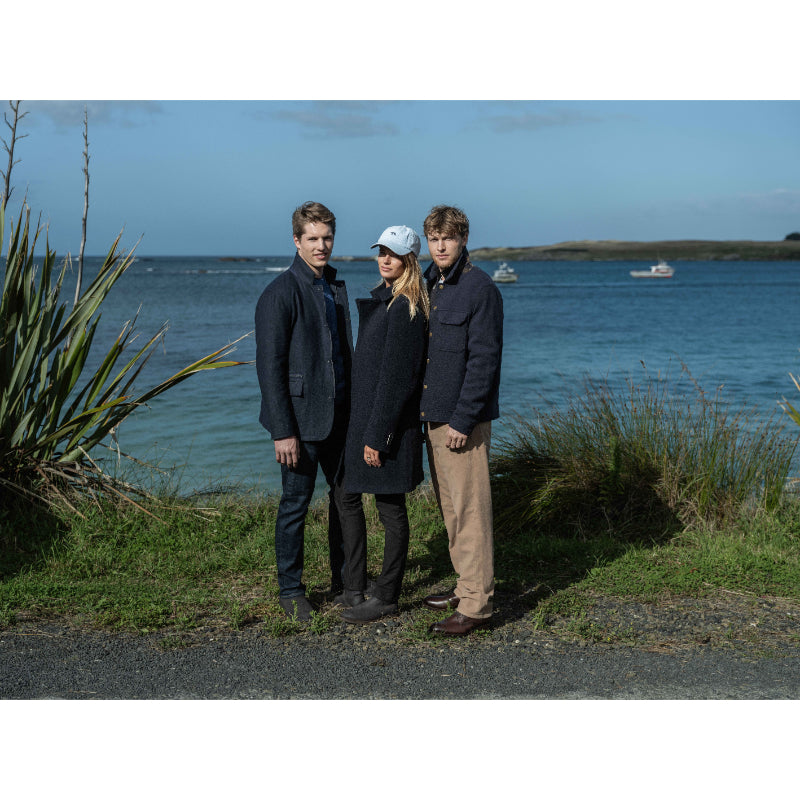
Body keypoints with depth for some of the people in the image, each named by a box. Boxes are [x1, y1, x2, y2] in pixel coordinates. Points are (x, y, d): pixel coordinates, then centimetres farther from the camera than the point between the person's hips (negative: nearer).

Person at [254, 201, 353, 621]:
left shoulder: (335, 287, 11)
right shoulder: (280, 294, -13)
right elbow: (269, 366, -16)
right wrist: (283, 431, -19)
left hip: (338, 414, 7)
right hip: (301, 417, -7)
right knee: (295, 503, 2)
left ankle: (344, 578, 29)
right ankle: (290, 590, 16)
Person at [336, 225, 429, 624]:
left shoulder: (404, 307, -17)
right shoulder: (381, 299, 13)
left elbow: (396, 377, -20)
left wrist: (376, 434, -21)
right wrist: (362, 425, 19)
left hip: (387, 419, -10)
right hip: (361, 412, 10)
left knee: (390, 507, 1)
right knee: (348, 497, 14)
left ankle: (386, 597, 13)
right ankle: (354, 589, 23)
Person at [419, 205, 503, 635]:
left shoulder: (479, 288, -12)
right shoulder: (431, 286, 14)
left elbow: (484, 360, -16)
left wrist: (463, 419, -19)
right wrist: (430, 412, 14)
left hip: (464, 419, -9)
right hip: (434, 414, 9)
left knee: (468, 509, -6)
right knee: (449, 507, 14)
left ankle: (476, 603, -1)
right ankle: (466, 586, 25)